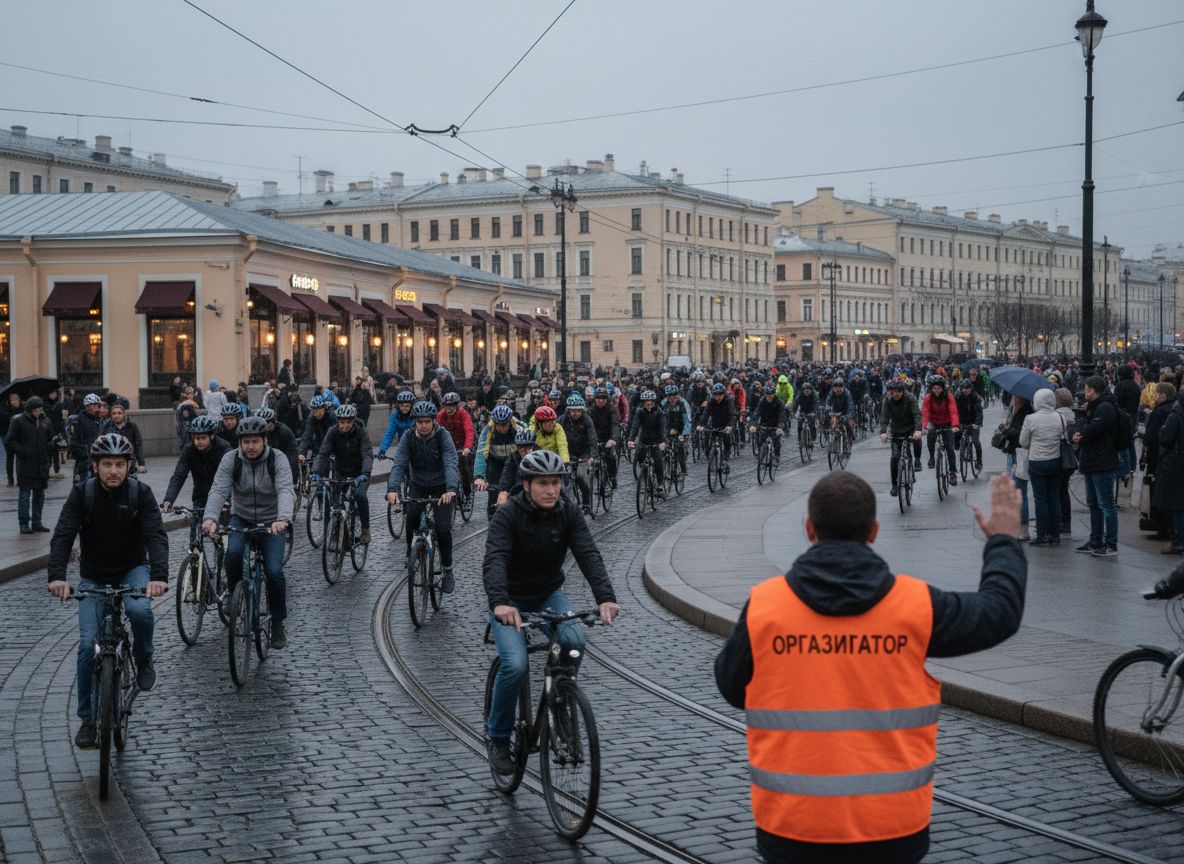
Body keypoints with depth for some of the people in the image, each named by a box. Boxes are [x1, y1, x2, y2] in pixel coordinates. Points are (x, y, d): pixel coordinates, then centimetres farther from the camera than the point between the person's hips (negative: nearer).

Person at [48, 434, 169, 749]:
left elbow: (156, 536, -23)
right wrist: (57, 576, -39)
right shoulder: (81, 493, -13)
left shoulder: (140, 493, -13)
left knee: (140, 610, -33)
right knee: (88, 644, -10)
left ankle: (143, 659, -1)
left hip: (133, 571, -1)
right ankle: (88, 719, 5)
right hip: (94, 578, 1)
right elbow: (62, 536, -22)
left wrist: (159, 576, -41)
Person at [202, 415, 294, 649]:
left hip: (271, 522, -1)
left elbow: (285, 491, -30)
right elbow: (218, 490, -22)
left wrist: (283, 519, -50)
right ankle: (234, 593, -2)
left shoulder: (277, 461, -15)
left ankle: (278, 625, 2)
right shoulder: (230, 459, -10)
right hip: (241, 519, 1)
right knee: (233, 552, -31)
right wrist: (210, 518, -42)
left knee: (274, 571, -17)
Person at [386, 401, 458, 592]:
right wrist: (392, 489, -41)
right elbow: (399, 465, -23)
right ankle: (412, 554, 0)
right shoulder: (408, 438, -13)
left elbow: (450, 464, -31)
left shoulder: (443, 437, -18)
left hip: (441, 487, -2)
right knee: (411, 518, -25)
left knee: (443, 529, -14)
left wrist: (451, 489, -49)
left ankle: (447, 571, 4)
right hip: (418, 486, 2)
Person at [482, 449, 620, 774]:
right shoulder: (507, 516, -20)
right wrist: (499, 603, -54)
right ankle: (498, 736, -1)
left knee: (574, 640, -28)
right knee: (515, 664, -25)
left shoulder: (568, 515, -9)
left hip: (549, 595, 3)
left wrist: (605, 598, -40)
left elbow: (589, 556, -22)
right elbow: (494, 561, -35)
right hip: (510, 601, -3)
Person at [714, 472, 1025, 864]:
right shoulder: (916, 604, -7)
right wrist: (1004, 540, 27)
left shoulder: (763, 606, -8)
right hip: (893, 828, 1)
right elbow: (1000, 611, 9)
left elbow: (732, 687, 8)